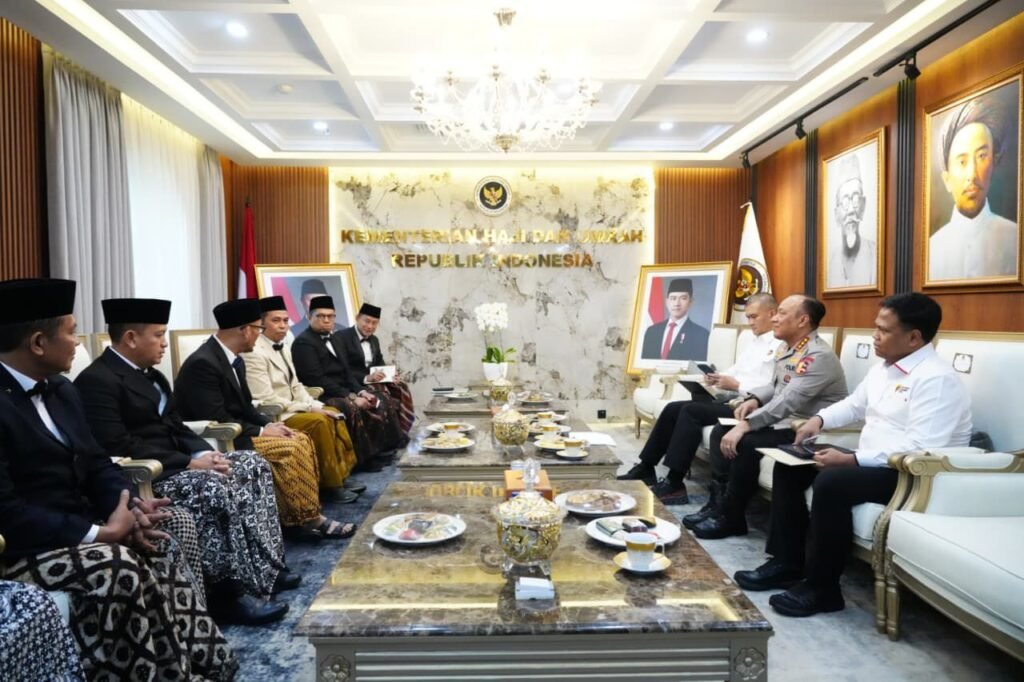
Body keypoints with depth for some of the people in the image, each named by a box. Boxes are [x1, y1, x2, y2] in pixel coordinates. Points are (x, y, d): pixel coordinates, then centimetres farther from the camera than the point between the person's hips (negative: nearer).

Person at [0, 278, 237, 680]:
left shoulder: (61, 390, 10)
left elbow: (96, 463, 10)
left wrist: (128, 506, -10)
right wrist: (101, 532, -23)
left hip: (77, 525, 9)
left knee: (173, 527, -6)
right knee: (118, 566, -29)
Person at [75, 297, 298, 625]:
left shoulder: (151, 375, 16)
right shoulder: (96, 380, -14)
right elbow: (118, 449, -23)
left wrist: (204, 454, -6)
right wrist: (188, 463, -22)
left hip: (174, 463, 10)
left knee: (252, 465, -4)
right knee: (217, 488, -31)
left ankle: (263, 569, -3)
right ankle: (229, 591, -20)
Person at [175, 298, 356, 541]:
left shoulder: (235, 360, 9)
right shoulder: (203, 363, -22)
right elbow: (216, 420, -25)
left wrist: (269, 424, -4)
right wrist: (261, 431, -19)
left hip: (234, 431, 10)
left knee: (301, 440, -2)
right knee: (290, 449, -20)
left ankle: (306, 516, -4)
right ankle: (305, 519, -7)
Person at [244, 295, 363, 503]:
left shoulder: (283, 348, 10)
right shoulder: (254, 353, -18)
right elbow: (266, 400, -23)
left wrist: (317, 406, -5)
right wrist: (309, 408, -19)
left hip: (291, 409, 9)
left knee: (333, 415, 2)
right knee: (319, 421, -23)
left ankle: (341, 474, 5)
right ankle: (329, 484, -11)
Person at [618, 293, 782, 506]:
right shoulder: (755, 342, 21)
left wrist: (736, 385, -19)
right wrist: (718, 378, 0)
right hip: (732, 400, 9)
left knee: (691, 411, -24)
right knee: (673, 408, -4)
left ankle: (674, 484, -19)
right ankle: (645, 469, 0)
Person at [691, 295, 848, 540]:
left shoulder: (818, 356, -21)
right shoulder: (786, 348, 9)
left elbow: (788, 401, -30)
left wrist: (745, 425, -33)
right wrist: (755, 399, -1)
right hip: (782, 421, 10)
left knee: (746, 444, -28)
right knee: (721, 432, -1)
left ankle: (730, 516, -12)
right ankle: (724, 501, -3)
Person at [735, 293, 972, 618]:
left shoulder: (936, 379, -20)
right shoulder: (883, 368, 10)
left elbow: (920, 450, -29)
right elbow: (854, 405, 24)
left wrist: (851, 460, -31)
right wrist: (819, 418, 4)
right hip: (871, 460, 10)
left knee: (832, 481, -33)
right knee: (790, 466, 2)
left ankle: (821, 588, -17)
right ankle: (787, 563, 5)